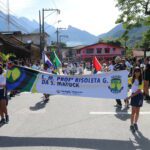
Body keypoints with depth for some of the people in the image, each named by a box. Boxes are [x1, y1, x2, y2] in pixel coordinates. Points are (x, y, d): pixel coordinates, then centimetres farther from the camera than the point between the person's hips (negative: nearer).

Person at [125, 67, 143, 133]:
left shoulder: (141, 80, -6)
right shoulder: (132, 79, -4)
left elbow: (138, 91, -12)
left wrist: (130, 97, -17)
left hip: (139, 96, 1)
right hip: (133, 96, -1)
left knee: (137, 111, 11)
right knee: (133, 111, -1)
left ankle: (135, 123, 27)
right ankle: (132, 125, 8)